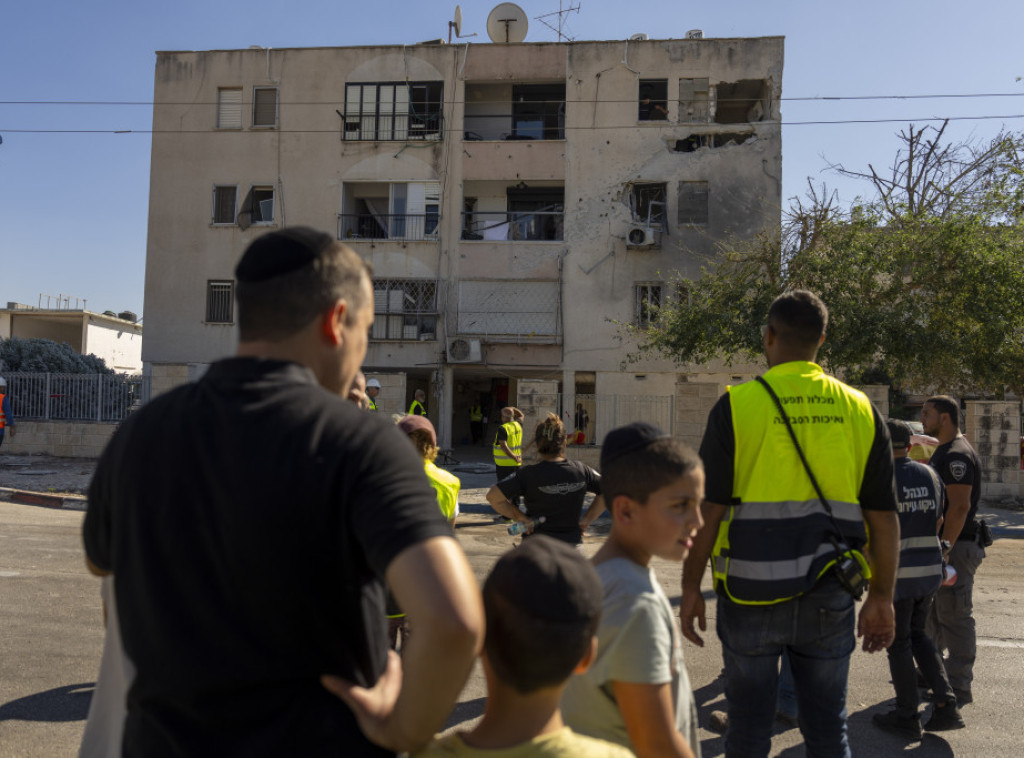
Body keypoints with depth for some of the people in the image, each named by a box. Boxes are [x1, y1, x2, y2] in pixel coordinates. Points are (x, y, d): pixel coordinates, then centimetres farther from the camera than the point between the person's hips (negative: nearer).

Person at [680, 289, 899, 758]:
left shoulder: (737, 405, -9)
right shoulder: (859, 410, 2)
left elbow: (707, 509, -10)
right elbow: (884, 517, 4)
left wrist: (690, 587, 0)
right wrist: (881, 598, 13)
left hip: (752, 595, -3)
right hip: (829, 596, 3)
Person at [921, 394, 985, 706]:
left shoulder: (958, 455, -18)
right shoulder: (943, 451, 16)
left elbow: (960, 506, -24)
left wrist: (943, 550, -24)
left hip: (956, 546, -11)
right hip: (944, 543, 11)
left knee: (955, 616, -4)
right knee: (935, 613, 19)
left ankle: (958, 689, 4)